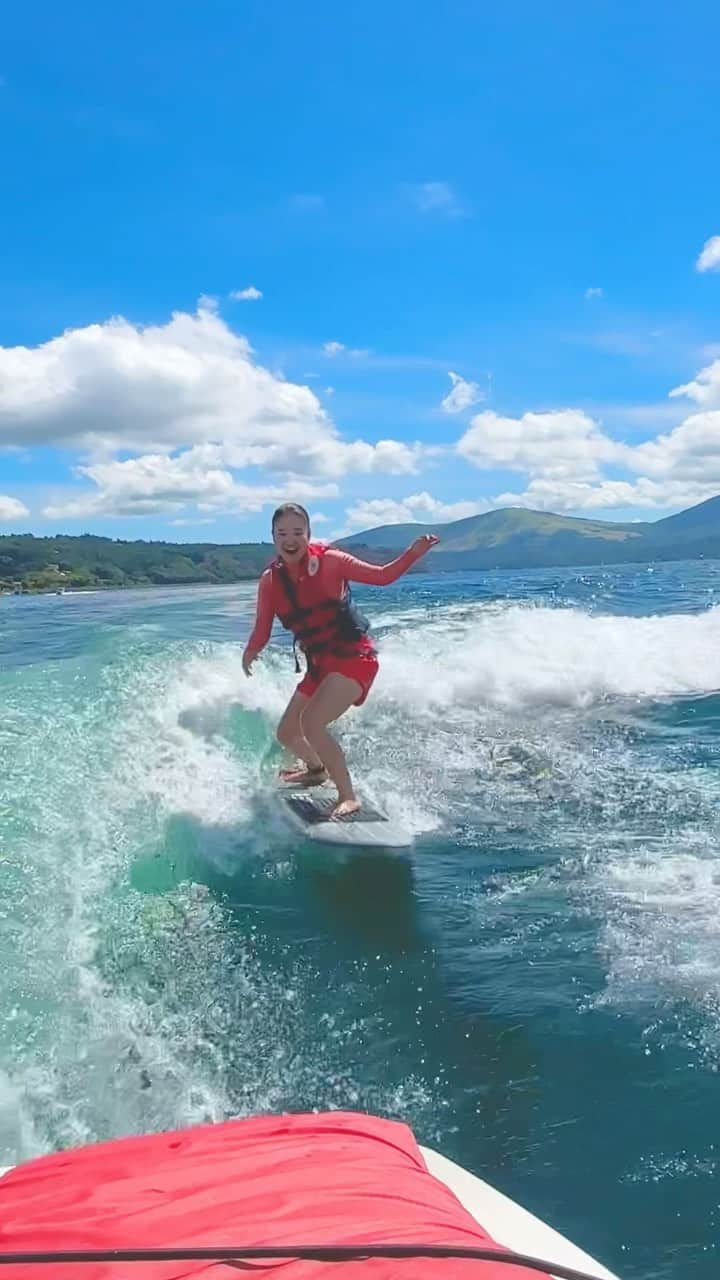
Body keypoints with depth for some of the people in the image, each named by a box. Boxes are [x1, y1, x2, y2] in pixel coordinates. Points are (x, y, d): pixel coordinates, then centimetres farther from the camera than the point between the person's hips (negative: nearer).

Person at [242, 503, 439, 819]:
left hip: (354, 656, -6)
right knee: (287, 734, 15)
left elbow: (382, 576, -8)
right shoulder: (270, 581, -1)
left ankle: (348, 797, -13)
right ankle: (316, 768, 49)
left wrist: (413, 553, -22)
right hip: (319, 664, 6)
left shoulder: (328, 561, -12)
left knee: (311, 723, -26)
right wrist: (249, 654, -17)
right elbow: (262, 632, 2)